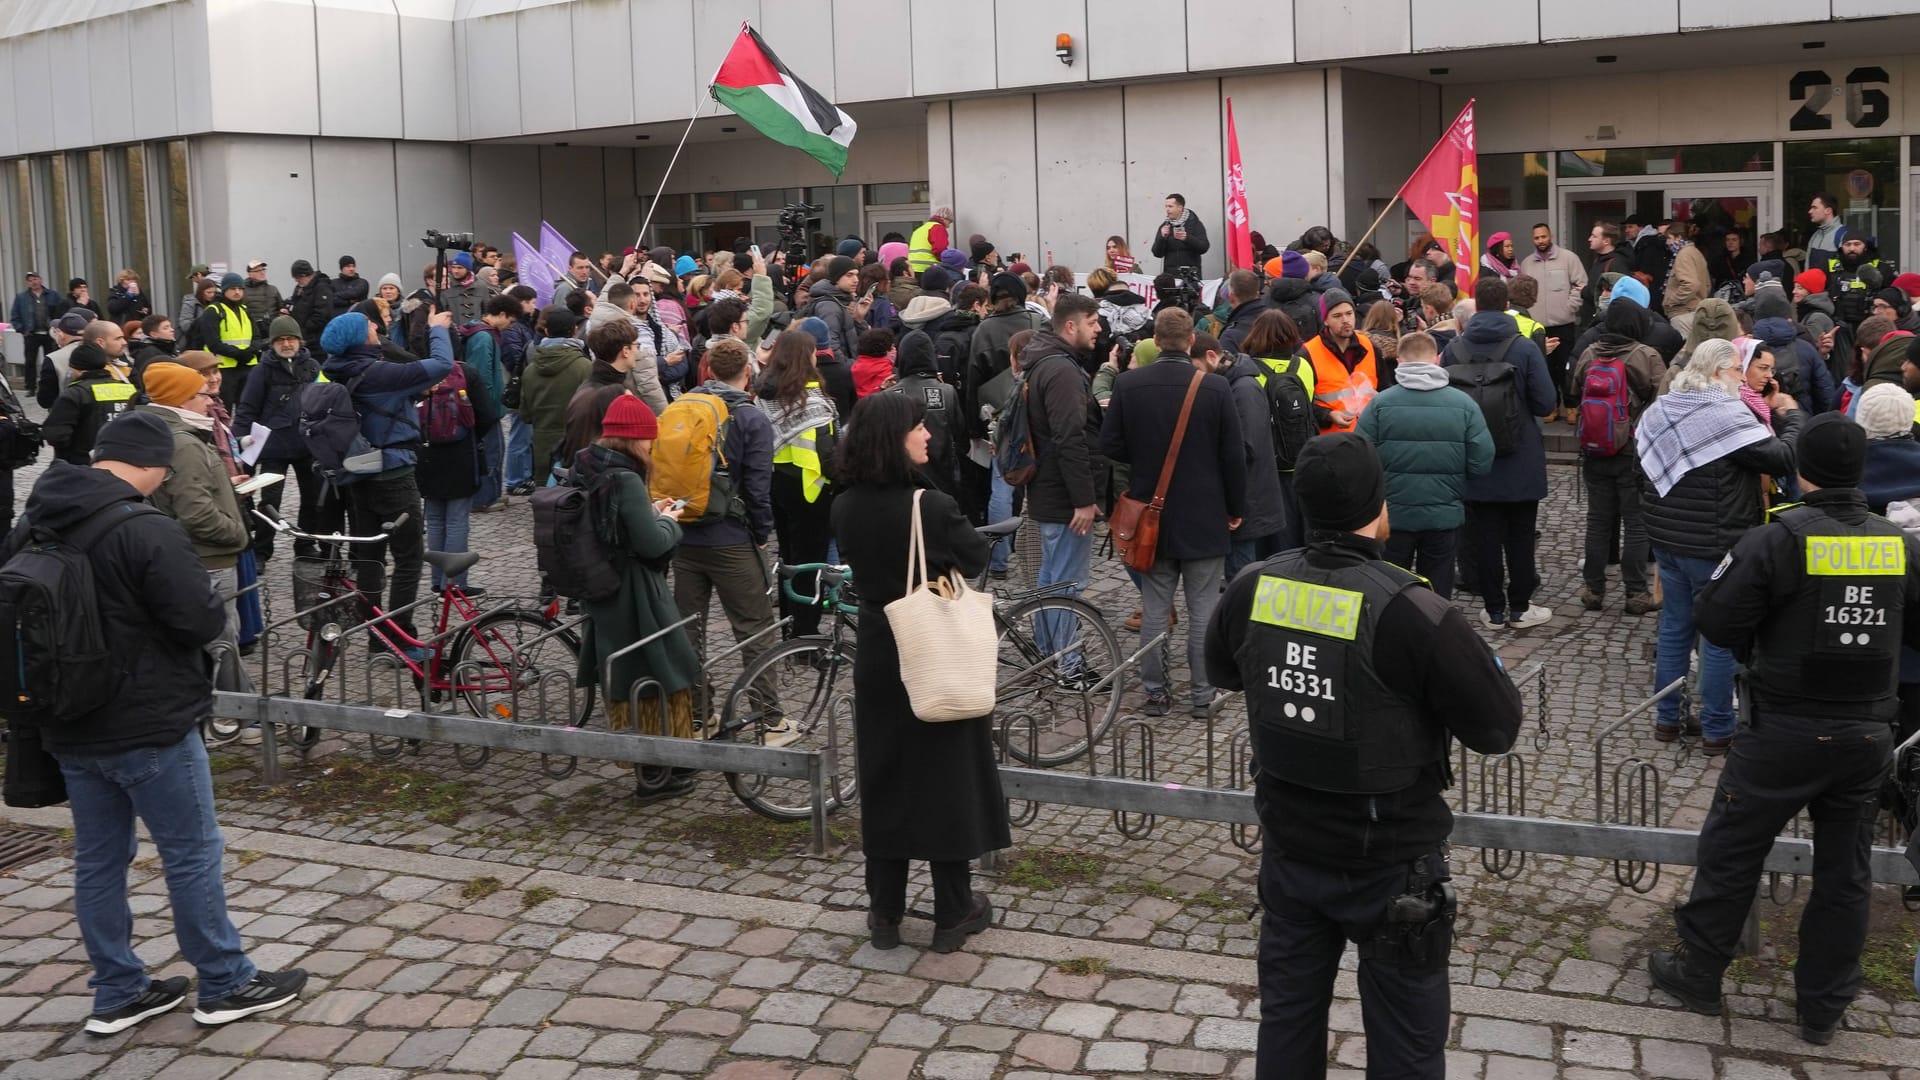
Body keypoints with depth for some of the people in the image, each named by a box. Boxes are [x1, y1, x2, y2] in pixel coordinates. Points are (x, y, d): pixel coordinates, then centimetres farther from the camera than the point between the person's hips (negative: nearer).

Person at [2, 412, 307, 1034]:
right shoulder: (147, 532, -22)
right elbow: (205, 620, -22)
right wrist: (208, 601, -1)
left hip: (69, 726, 8)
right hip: (148, 726, -8)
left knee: (98, 860, 15)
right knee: (193, 854, 5)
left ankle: (118, 994, 24)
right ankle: (225, 986, 15)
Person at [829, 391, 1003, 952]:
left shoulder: (845, 509, -5)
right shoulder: (932, 507, -22)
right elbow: (977, 558, -6)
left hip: (878, 662, 5)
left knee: (883, 780, 15)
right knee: (949, 779, 9)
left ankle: (884, 912, 23)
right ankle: (952, 914, 18)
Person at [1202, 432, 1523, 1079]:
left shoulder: (1251, 589, -10)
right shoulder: (1412, 613, -26)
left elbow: (1221, 673, 11)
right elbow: (1498, 729, -15)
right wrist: (1479, 665, 3)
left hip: (1289, 849, 5)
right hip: (1389, 864, -4)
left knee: (1287, 1020, 20)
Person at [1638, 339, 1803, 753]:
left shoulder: (1660, 411, 6)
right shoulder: (1727, 416, -18)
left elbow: (1644, 470, 15)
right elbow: (1784, 458, -16)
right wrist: (1790, 416, -2)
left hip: (1667, 539, 8)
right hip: (1714, 546, -7)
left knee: (1673, 626, 16)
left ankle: (1667, 718, 23)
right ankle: (1716, 731, 11)